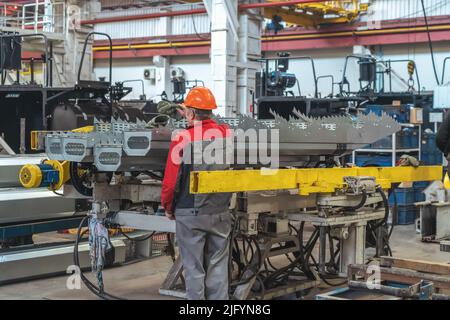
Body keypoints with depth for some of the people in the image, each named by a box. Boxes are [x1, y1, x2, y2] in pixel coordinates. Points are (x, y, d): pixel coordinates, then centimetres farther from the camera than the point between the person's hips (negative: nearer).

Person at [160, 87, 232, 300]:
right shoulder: (226, 134, -2)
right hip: (220, 213, 4)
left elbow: (170, 179, -10)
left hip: (190, 214, -4)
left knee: (194, 269, 6)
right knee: (218, 267, 12)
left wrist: (168, 207, 5)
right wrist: (191, 120, 34)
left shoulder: (183, 139, -13)